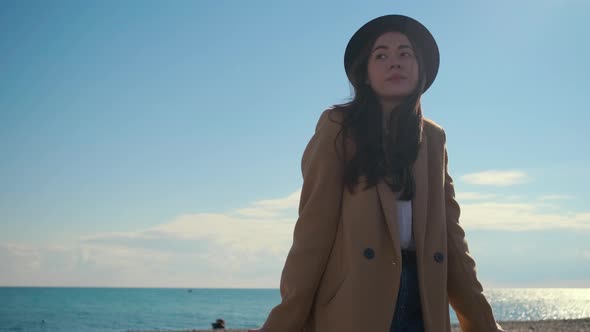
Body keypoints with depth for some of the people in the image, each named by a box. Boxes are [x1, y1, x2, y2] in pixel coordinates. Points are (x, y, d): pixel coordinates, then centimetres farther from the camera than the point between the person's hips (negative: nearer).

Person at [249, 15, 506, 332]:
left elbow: (449, 232, 11)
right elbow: (314, 226, -7)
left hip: (423, 306, 4)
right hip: (352, 305, -4)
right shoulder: (338, 127, -1)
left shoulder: (433, 138, 13)